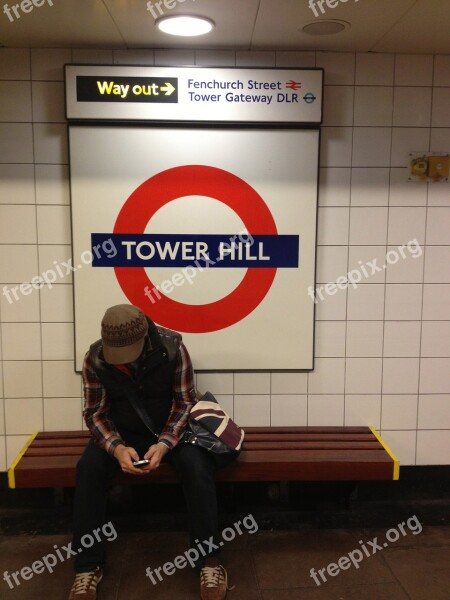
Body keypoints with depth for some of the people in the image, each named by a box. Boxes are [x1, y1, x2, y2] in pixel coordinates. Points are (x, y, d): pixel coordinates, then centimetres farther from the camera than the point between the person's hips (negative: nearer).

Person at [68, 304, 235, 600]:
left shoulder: (173, 348, -21)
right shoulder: (95, 359, -16)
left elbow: (185, 404, -15)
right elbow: (96, 413, -10)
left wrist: (164, 444, -31)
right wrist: (117, 448, -30)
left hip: (171, 429, -1)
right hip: (122, 432, 2)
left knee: (196, 465, -29)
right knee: (89, 467, -25)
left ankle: (209, 560, -12)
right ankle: (89, 565, -9)